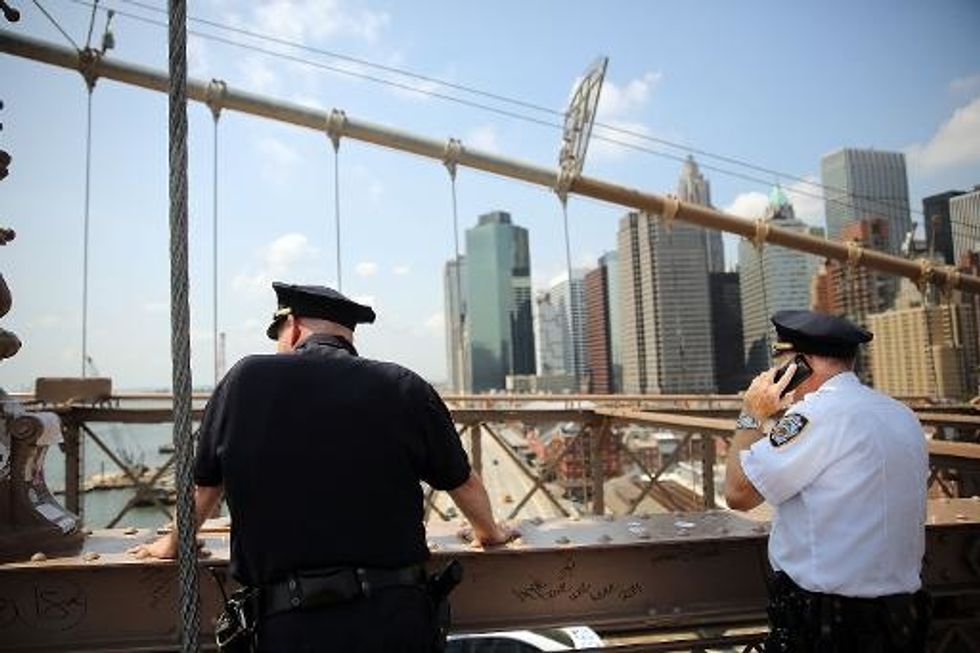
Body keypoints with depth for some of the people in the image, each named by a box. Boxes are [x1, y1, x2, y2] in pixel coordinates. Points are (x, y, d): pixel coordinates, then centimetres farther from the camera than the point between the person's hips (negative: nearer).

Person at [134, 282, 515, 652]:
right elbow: (464, 483, 11)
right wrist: (489, 532, 32)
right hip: (398, 617, 1)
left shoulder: (245, 380, 0)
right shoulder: (404, 388, -1)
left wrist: (173, 544, 34)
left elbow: (203, 484, 14)